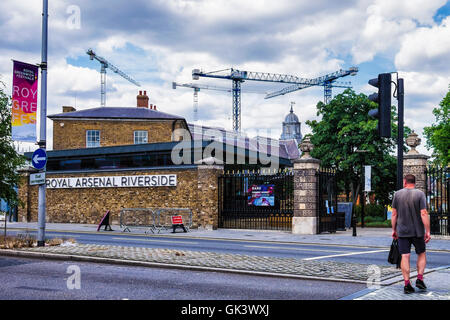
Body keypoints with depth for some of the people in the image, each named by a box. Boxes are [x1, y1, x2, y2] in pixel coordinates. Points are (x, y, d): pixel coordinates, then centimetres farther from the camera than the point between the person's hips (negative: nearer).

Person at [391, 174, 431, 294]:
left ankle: (407, 284, -3)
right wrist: (428, 232, -9)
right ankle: (420, 279, 5)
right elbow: (424, 214, -12)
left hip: (402, 231, 1)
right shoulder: (420, 194, -6)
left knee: (405, 256, 0)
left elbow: (394, 214, 2)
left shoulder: (397, 194, 0)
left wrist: (394, 230, 11)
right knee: (421, 254, 16)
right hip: (418, 231, -1)